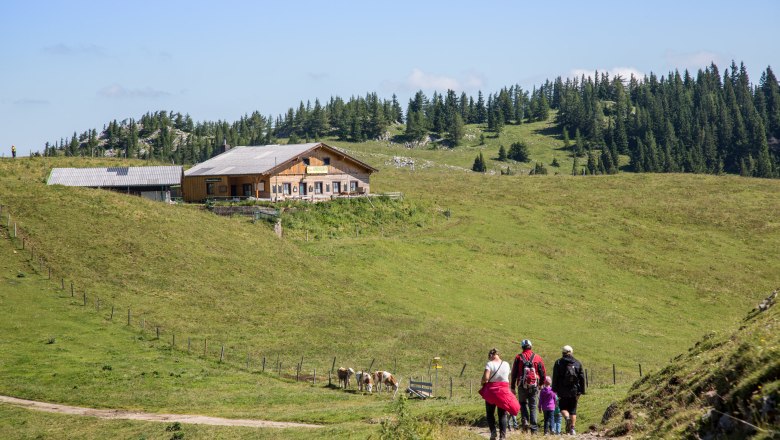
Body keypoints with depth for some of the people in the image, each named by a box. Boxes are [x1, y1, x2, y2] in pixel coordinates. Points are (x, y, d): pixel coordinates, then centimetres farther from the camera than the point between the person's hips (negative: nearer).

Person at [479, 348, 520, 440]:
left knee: (490, 413, 12)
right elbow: (508, 377, 4)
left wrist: (483, 382, 1)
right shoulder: (506, 364, 4)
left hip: (491, 390, -3)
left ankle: (493, 432, -2)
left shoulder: (490, 364, -9)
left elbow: (486, 378, -19)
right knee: (502, 414, 6)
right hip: (504, 390, 3)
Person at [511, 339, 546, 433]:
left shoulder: (518, 358, 1)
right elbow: (543, 373, 6)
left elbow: (514, 373, 1)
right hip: (534, 386, 1)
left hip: (522, 386, -1)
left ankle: (525, 421, -5)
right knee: (533, 407, 7)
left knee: (523, 403, 17)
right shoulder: (537, 358, 3)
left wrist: (513, 387, 7)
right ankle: (534, 428, 3)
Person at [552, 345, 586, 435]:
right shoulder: (578, 363, 7)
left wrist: (555, 390, 0)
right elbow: (582, 378, 5)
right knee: (573, 410, 9)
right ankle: (572, 428, 1)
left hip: (563, 391, -2)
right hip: (574, 391, 2)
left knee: (563, 408, 9)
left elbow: (555, 377, -3)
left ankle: (567, 417, -21)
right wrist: (581, 391, 8)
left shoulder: (558, 363, 1)